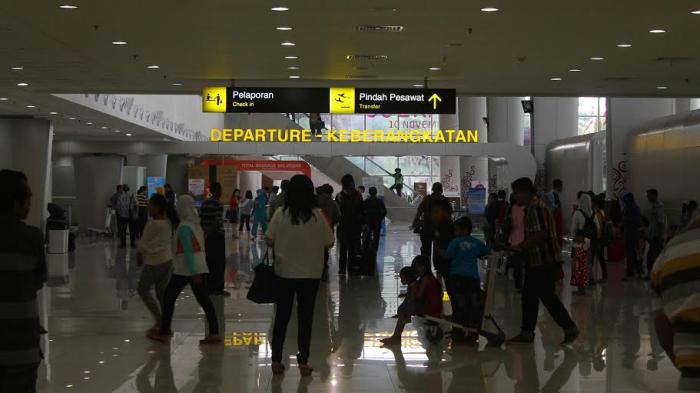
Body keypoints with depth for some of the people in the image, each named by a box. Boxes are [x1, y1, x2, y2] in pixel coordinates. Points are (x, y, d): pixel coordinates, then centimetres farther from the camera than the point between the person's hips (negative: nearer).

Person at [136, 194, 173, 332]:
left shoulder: (152, 224, -19)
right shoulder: (168, 223, 3)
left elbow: (143, 244, -10)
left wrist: (140, 257, 9)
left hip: (153, 262, -7)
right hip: (168, 260, 7)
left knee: (143, 290, 10)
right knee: (162, 293, 12)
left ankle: (159, 318, 2)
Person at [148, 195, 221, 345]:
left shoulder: (184, 226, -15)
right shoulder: (196, 223, 10)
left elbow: (188, 250, -20)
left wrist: (193, 272, -24)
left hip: (185, 269, -8)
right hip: (199, 266, 8)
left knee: (169, 297, 6)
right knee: (204, 300, 6)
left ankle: (164, 333, 11)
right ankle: (214, 333, 1)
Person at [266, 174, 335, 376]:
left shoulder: (280, 214, -9)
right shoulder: (317, 215, -10)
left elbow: (270, 242, -6)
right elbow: (328, 244, -5)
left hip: (284, 272, 1)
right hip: (310, 273, -1)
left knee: (282, 316, 13)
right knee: (305, 317, 9)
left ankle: (276, 360, 16)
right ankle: (303, 362, 12)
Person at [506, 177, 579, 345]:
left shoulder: (537, 208, -16)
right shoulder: (529, 208, 16)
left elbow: (541, 234, -25)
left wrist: (520, 247, -20)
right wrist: (520, 247, 12)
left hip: (545, 261, -10)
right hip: (535, 262, 10)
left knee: (547, 296, -5)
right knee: (528, 296, 10)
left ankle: (570, 328, 6)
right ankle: (527, 333, 14)